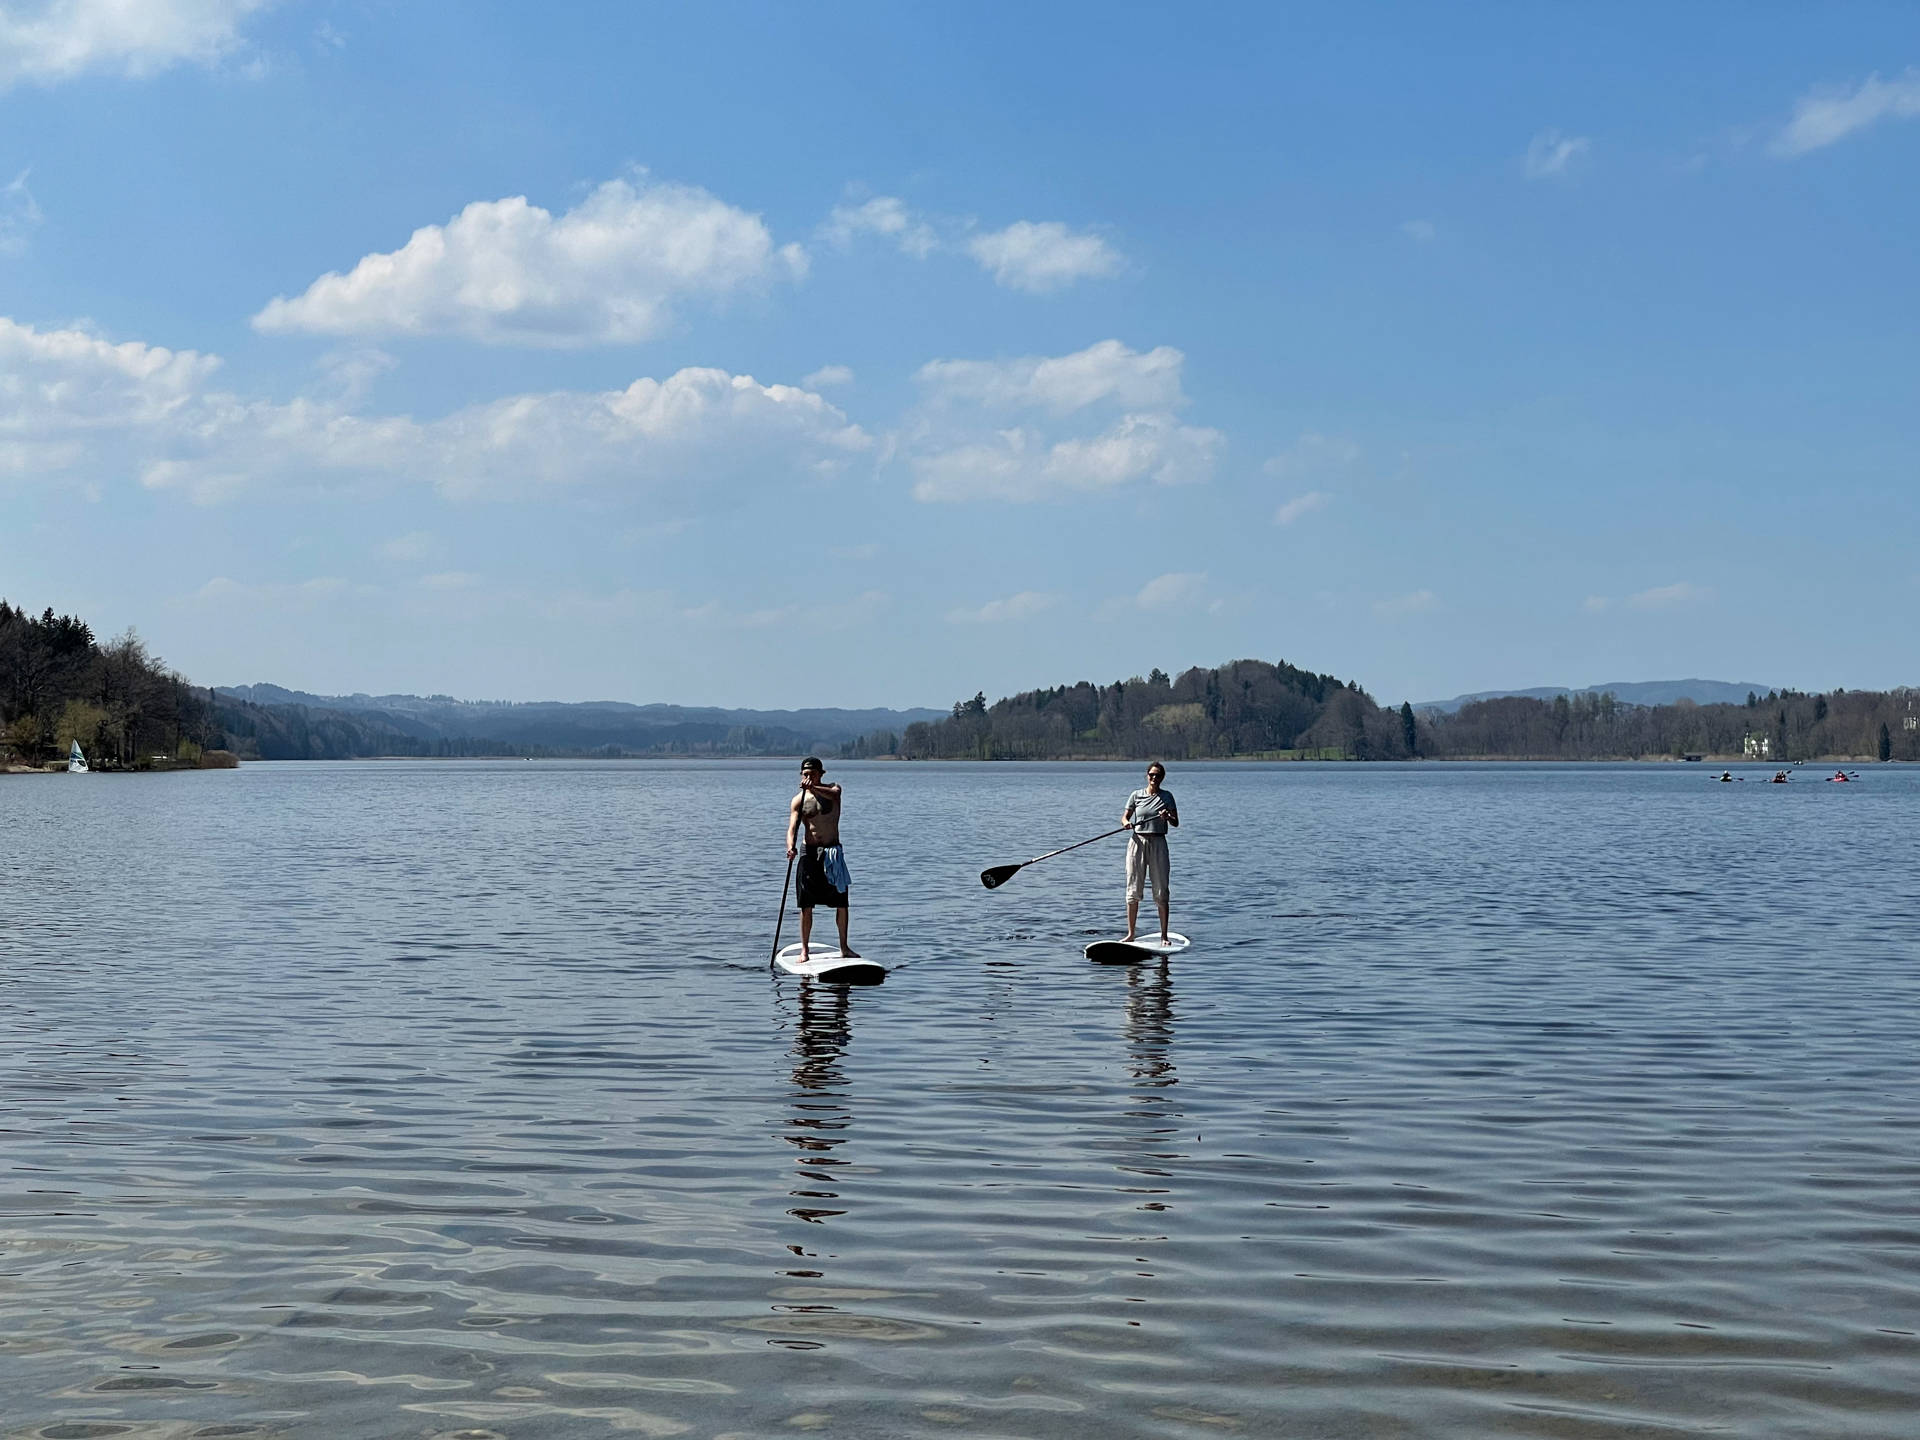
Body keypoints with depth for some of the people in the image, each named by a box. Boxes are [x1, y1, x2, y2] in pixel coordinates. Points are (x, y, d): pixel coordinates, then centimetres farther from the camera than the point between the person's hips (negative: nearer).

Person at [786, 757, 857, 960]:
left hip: (833, 853, 0)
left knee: (841, 903, 4)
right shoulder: (798, 800, 2)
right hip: (810, 852, 0)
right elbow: (792, 828, -9)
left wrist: (813, 788, -44)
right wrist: (791, 846, -31)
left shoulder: (832, 789, 1)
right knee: (806, 905, -3)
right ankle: (804, 949, 2)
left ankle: (844, 947, 15)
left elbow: (834, 794, -25)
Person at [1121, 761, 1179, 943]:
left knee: (1161, 892, -1)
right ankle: (1131, 933, 8)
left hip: (1158, 843, -1)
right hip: (1137, 841, 1)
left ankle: (1164, 935, 4)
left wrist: (1167, 817, -20)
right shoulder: (1136, 795, 7)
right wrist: (1126, 823, -13)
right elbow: (1124, 817, 10)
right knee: (1133, 890, 1)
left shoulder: (1166, 796, 5)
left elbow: (1176, 823, 1)